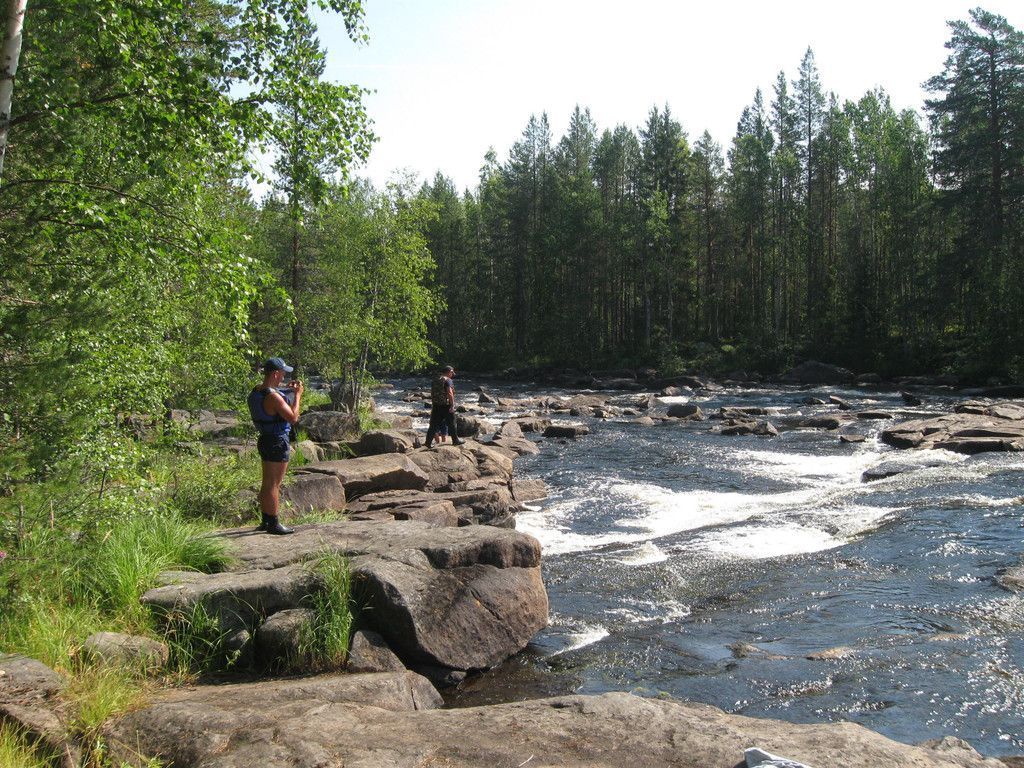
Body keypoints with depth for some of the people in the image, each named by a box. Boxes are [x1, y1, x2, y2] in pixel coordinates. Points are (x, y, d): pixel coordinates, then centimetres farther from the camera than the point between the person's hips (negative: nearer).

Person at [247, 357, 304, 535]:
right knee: (274, 485, -3)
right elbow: (293, 417, -21)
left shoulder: (256, 391, 6)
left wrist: (287, 390, 13)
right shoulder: (273, 396, -23)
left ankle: (265, 521, 27)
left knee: (267, 483, 18)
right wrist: (297, 395, -12)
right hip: (277, 442, -10)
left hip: (264, 440, 10)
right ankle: (273, 524, 2)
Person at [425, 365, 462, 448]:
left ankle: (428, 442, 7)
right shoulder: (448, 380, -11)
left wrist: (433, 404, 24)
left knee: (434, 425, 8)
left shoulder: (434, 380, 12)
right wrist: (452, 405, -21)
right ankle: (455, 441, 19)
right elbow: (450, 393, -21)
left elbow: (432, 393, 16)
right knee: (451, 424, 9)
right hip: (446, 406, -6)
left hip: (436, 406, 6)